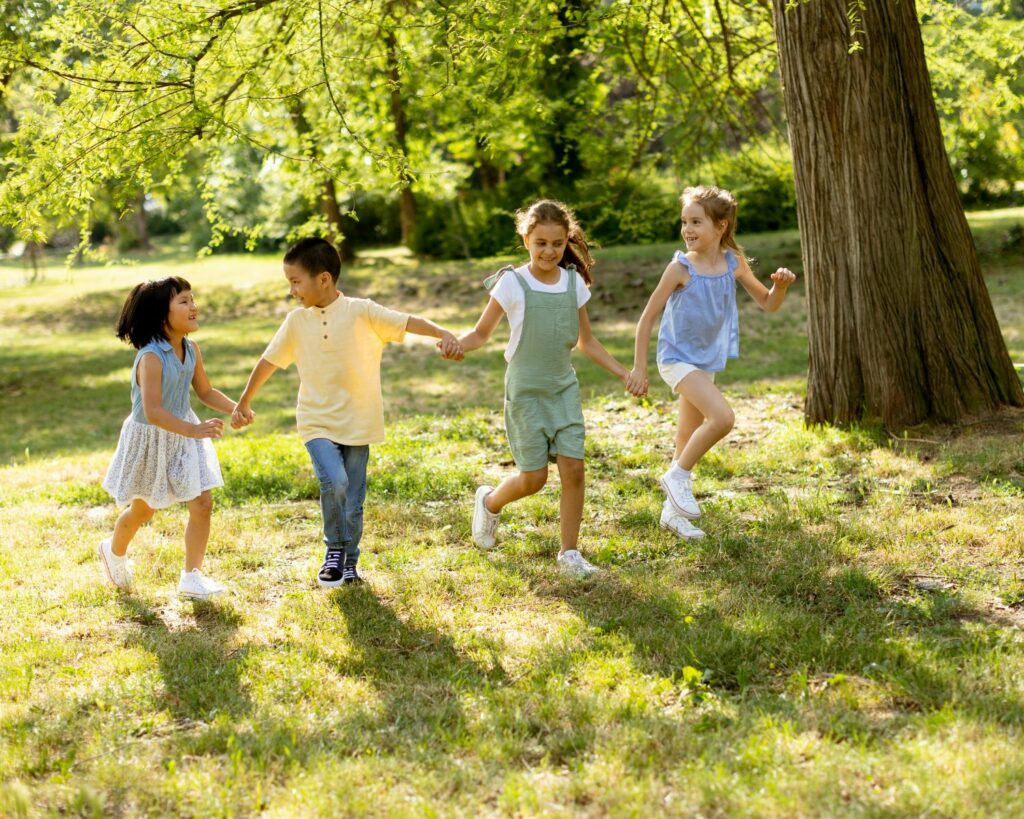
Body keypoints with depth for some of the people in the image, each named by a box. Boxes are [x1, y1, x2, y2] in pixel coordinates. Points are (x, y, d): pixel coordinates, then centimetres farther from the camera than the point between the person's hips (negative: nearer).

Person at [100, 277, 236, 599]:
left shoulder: (191, 349, -8)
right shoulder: (150, 358, -30)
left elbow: (206, 392, 6)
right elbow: (153, 412, -37)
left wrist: (236, 408, -10)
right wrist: (194, 430, -46)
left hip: (184, 434, 5)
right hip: (150, 438, -5)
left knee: (202, 503, -4)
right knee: (142, 510, 16)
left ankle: (191, 577, 8)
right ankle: (114, 551, 47)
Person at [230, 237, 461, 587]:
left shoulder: (362, 312, -7)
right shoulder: (296, 322, 3)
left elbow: (408, 322, -17)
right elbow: (269, 361, 13)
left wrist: (443, 334, -35)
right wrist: (244, 403, 22)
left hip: (357, 424, -1)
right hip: (317, 423, 1)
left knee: (353, 501, 6)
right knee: (334, 482, -22)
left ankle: (348, 563, 26)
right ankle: (334, 549, -1)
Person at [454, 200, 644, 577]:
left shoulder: (574, 283, 2)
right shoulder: (512, 284, -10)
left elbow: (586, 341, 13)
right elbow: (481, 334, -5)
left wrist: (622, 372, 6)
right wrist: (455, 345, -26)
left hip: (564, 388, 3)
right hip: (526, 391, -3)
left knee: (573, 467, -7)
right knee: (533, 478, -2)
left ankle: (569, 552, 6)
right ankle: (489, 501, 31)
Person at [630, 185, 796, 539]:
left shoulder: (734, 262, -3)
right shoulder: (680, 268, -17)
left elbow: (767, 304, 6)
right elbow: (647, 317, -12)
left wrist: (781, 285, -15)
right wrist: (639, 367, -10)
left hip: (706, 361, 6)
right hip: (677, 358, -6)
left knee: (689, 440, 14)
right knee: (722, 417, -25)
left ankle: (673, 511, 28)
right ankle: (678, 476, -6)